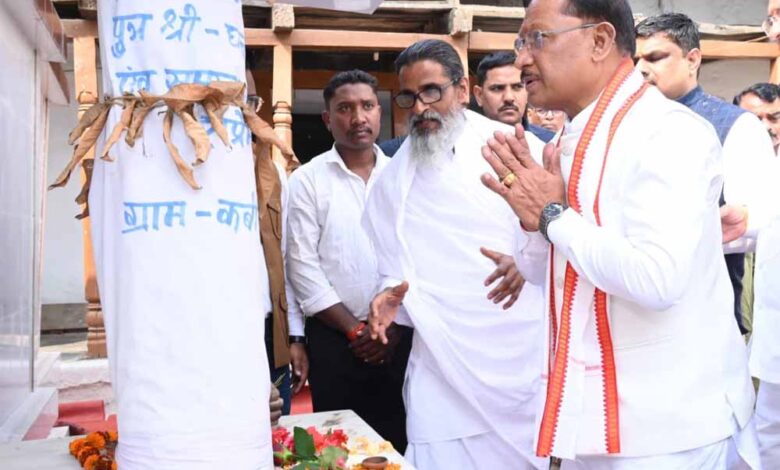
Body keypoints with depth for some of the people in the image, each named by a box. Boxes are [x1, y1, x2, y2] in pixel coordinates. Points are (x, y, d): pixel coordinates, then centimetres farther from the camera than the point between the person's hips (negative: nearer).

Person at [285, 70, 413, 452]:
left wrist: (396, 327, -4)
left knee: (399, 440, 9)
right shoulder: (307, 180, -1)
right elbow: (303, 267, -6)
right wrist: (355, 329, -7)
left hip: (401, 337, 2)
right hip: (335, 339, -2)